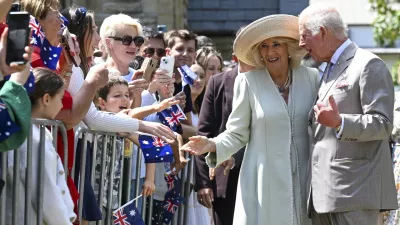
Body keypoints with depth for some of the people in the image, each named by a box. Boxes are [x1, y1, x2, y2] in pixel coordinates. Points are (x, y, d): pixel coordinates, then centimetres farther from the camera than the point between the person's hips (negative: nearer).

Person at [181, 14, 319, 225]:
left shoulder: (310, 78, 4)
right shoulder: (248, 81, -3)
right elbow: (237, 133, 1)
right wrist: (213, 145, -16)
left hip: (303, 180, 2)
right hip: (263, 182, -2)